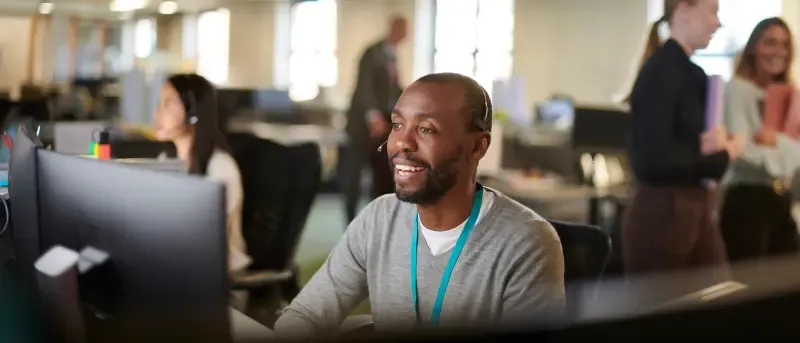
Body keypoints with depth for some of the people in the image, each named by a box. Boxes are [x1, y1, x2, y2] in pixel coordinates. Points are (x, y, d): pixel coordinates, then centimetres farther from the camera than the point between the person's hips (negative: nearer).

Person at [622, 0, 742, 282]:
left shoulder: (694, 74, 12)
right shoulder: (660, 71, -16)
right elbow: (651, 161, -22)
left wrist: (713, 143, -3)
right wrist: (722, 156, -10)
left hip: (697, 211, 9)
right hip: (660, 216, -9)